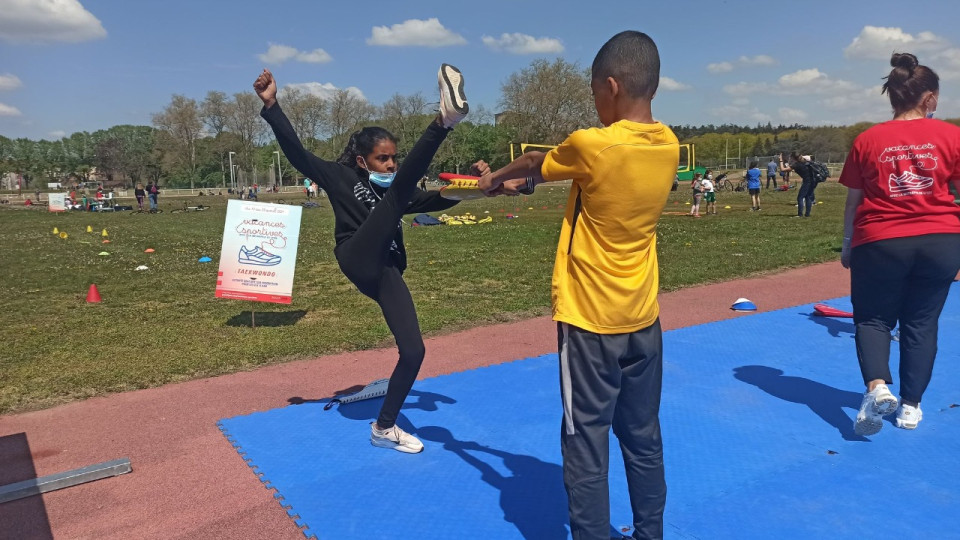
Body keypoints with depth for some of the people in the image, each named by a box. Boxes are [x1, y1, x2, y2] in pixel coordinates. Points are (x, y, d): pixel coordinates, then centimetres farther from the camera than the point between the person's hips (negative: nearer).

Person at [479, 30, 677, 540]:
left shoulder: (592, 146, -17)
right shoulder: (668, 145, 1)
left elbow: (534, 164, 3)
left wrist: (495, 178, 23)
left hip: (590, 321, -6)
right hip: (643, 320, 7)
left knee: (586, 449, 5)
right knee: (644, 441, 18)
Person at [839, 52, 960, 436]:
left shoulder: (867, 140, 0)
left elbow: (853, 201, 4)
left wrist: (847, 245, 13)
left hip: (880, 244, -1)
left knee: (872, 318, 12)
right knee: (921, 322, 14)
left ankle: (877, 388, -13)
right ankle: (911, 406, 18)